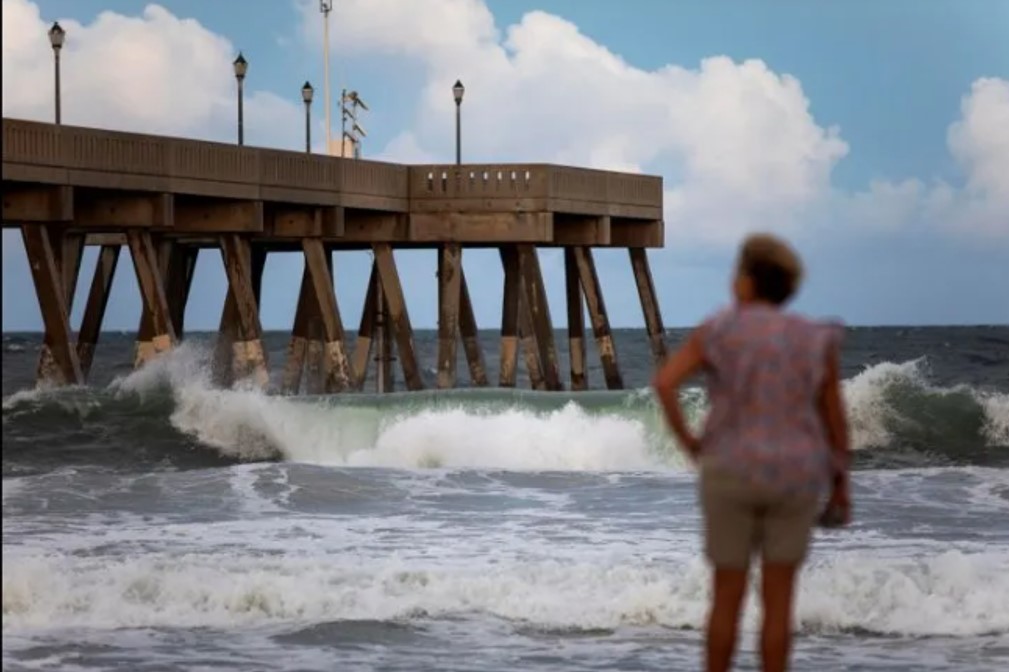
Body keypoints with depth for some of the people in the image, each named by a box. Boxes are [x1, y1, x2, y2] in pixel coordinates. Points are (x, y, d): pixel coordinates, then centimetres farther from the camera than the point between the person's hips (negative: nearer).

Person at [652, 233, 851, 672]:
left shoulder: (717, 331, -6)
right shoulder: (816, 340, -1)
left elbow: (663, 382, -17)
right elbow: (835, 418, 3)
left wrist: (685, 440, -2)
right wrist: (841, 483, 14)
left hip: (732, 476, -1)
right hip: (792, 480, 1)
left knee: (726, 598, 10)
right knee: (778, 601, 7)